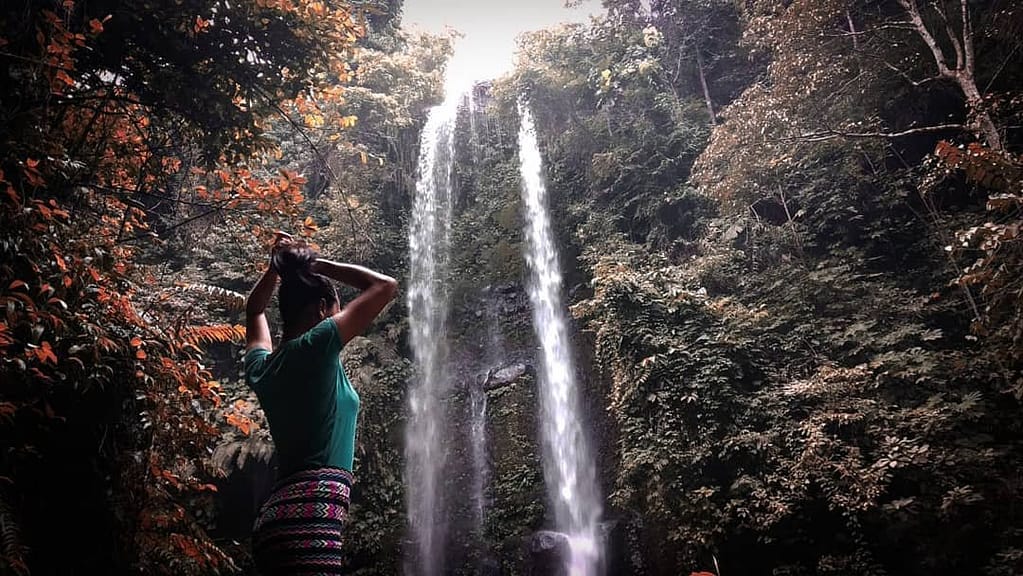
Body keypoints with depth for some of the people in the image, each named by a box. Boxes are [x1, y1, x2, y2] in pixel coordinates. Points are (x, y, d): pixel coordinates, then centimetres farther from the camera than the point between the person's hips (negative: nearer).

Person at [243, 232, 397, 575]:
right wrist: (317, 264, 8)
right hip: (310, 511, -9)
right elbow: (385, 286, 0)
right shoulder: (315, 347, -7)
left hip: (278, 514, 9)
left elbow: (255, 311, 38)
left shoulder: (261, 366, 14)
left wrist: (277, 267, 30)